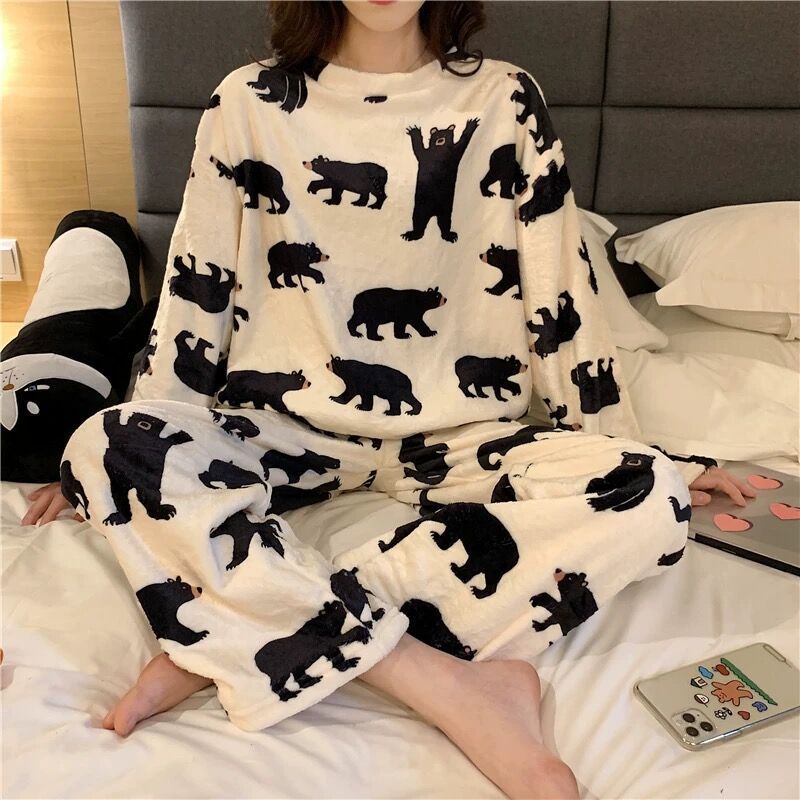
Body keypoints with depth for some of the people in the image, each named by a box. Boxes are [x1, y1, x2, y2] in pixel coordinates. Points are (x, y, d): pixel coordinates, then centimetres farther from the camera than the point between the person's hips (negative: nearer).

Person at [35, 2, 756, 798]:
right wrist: (143, 458, 7)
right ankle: (455, 686, -31)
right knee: (104, 447, -26)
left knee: (648, 497, -25)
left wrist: (636, 454, 5)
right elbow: (195, 289, 6)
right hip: (283, 430, 0)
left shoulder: (506, 100, 2)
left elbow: (561, 295, 4)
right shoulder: (247, 103, 2)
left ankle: (223, 637, -26)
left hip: (456, 438, 1)